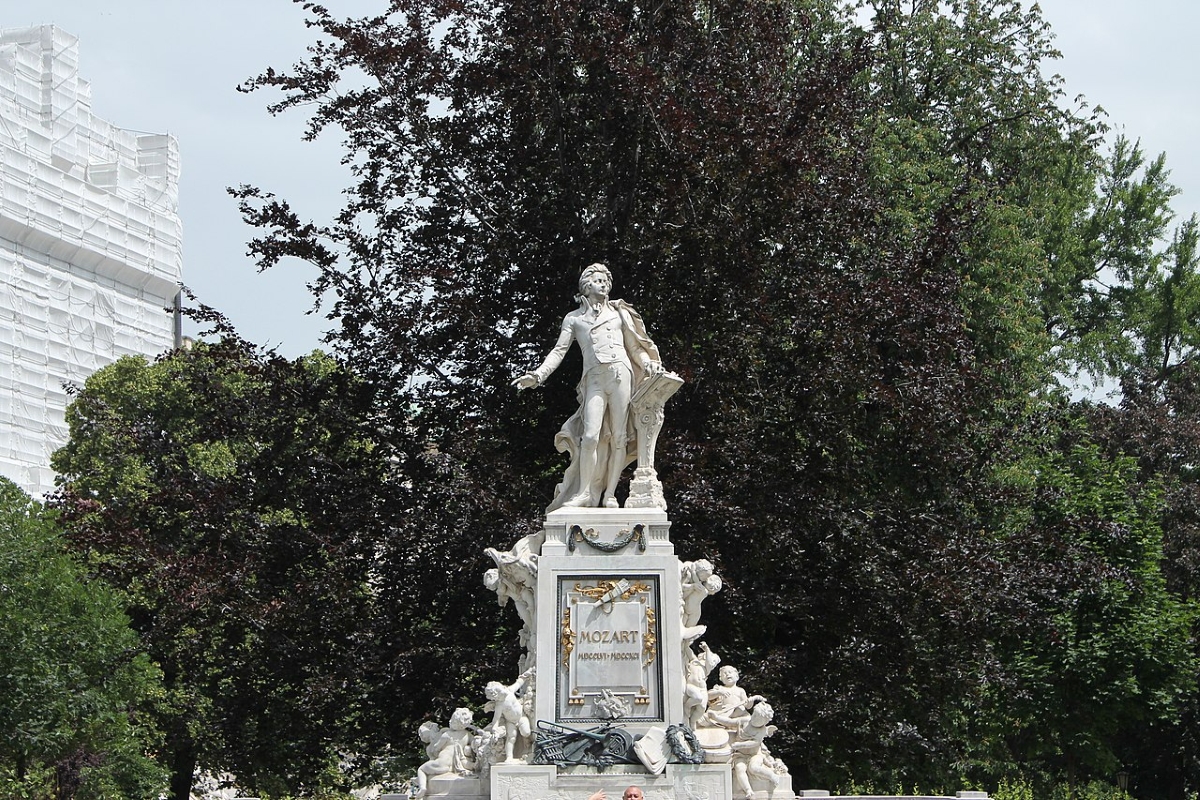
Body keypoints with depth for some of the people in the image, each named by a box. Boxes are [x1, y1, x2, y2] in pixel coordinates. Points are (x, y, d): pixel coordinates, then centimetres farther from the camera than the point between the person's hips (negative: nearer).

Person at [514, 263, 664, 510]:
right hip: (594, 380, -1)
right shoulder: (574, 318, 19)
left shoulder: (618, 312, 21)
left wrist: (648, 363, -1)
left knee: (619, 438, -5)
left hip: (620, 373, 1)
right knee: (590, 436, -15)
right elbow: (559, 350, 11)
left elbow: (635, 346, 19)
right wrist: (538, 375, -2)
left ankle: (610, 494, -1)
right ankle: (584, 493, -8)